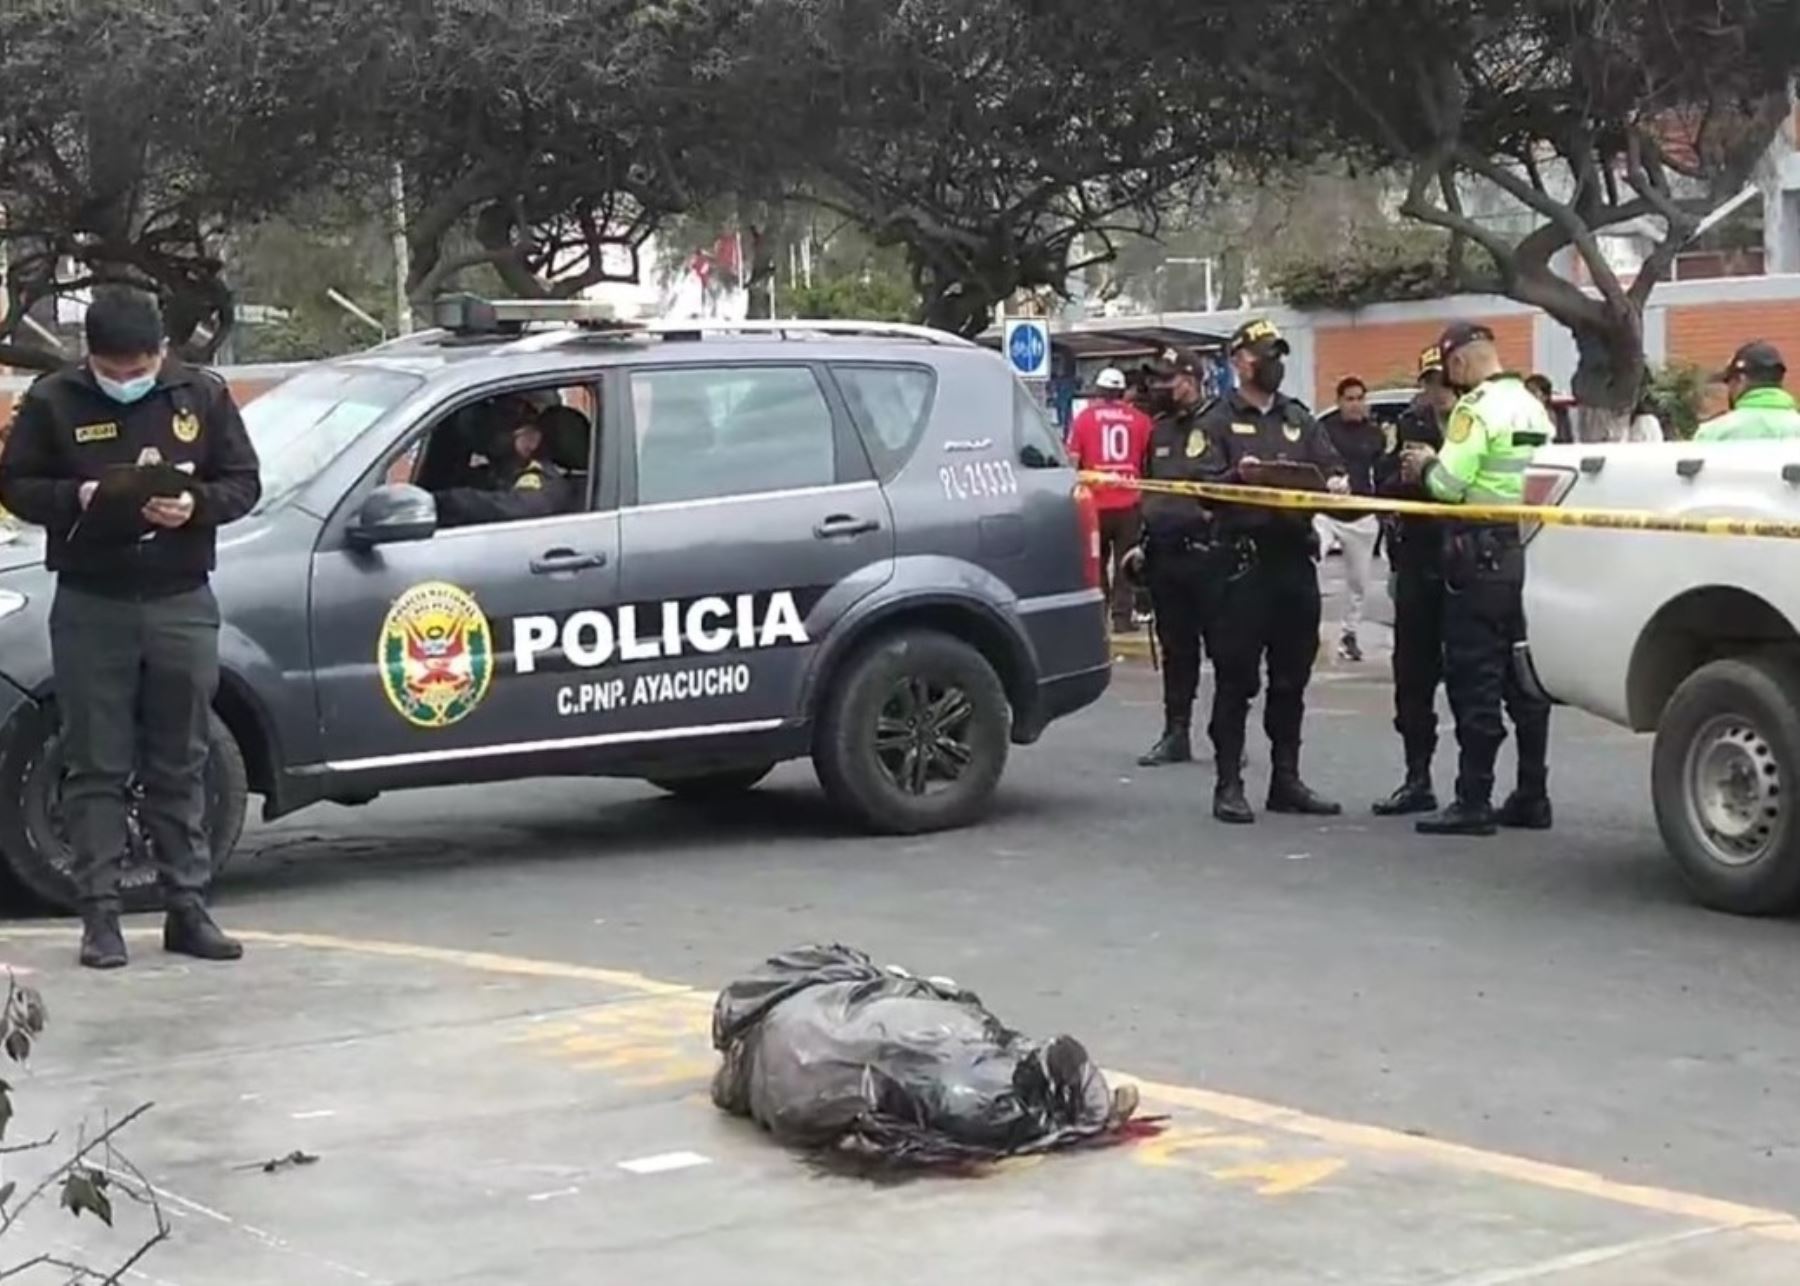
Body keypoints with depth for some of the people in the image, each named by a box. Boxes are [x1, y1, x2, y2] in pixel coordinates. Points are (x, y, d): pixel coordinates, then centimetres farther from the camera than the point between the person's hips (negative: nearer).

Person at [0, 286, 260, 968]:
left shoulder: (203, 396, 3)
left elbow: (243, 482, 7)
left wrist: (195, 505, -14)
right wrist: (77, 498, -16)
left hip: (182, 605, 1)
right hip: (90, 608, -1)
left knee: (180, 765, 6)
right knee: (96, 766, 1)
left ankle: (187, 908, 13)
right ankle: (100, 914, 5)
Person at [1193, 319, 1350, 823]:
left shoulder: (1300, 420, 20)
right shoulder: (1218, 421, 3)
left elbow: (1332, 469, 13)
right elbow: (1202, 486, -8)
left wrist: (1335, 484, -10)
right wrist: (1237, 476, -27)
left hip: (1295, 557, 5)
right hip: (1242, 559, -5)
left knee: (1292, 678, 10)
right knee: (1235, 679, -4)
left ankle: (1286, 779, 18)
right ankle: (1229, 785, 0)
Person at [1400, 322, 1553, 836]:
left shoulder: (1476, 408, -12)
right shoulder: (1532, 407, 15)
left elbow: (1449, 483, -19)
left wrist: (1426, 465, 2)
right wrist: (1436, 463, 15)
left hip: (1483, 555, -9)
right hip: (1529, 553, 9)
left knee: (1475, 679, -6)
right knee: (1525, 680, 11)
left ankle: (1473, 801, -6)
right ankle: (1531, 797, 15)